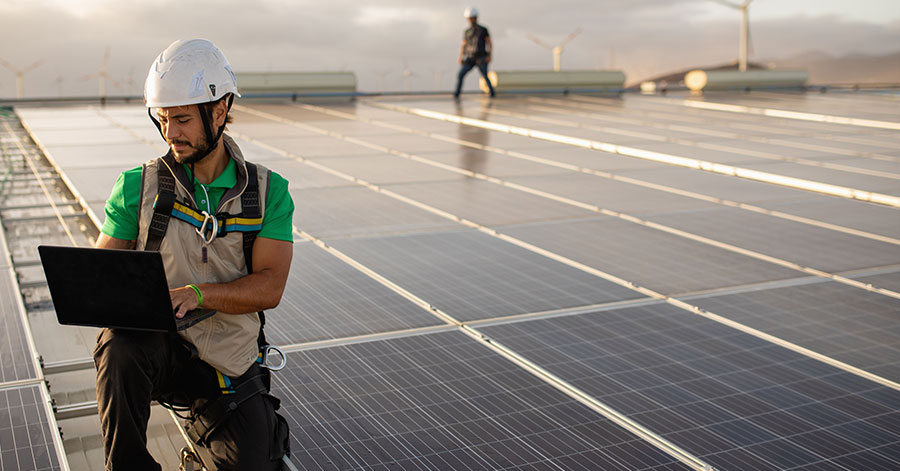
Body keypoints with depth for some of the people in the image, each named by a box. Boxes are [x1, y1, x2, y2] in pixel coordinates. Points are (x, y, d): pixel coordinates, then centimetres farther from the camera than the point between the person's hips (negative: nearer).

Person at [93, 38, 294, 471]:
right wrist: (106, 294, -28)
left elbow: (269, 288, -13)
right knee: (119, 348, -35)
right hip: (157, 343, -1)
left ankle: (204, 415, 35)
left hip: (230, 364, 2)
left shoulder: (268, 192, -4)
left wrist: (199, 294, -31)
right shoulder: (136, 187, -4)